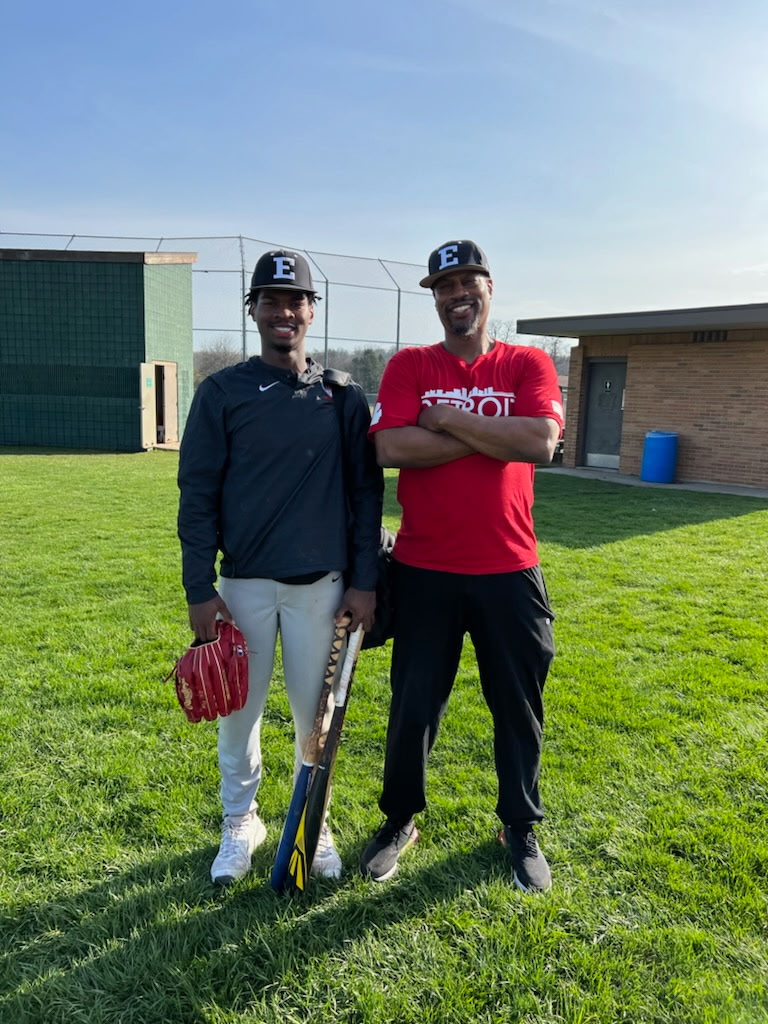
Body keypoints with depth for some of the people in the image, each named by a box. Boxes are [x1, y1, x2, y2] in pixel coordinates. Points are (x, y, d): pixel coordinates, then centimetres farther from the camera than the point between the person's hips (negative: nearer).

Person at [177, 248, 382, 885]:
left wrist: (364, 582, -2)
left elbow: (365, 492, 3)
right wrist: (199, 589, -5)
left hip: (321, 583, 1)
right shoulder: (222, 392, 0)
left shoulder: (343, 396, 3)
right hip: (243, 582, 0)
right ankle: (241, 822, 34)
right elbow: (198, 495, -1)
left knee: (316, 712, 10)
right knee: (239, 710, 11)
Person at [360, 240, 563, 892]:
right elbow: (390, 448, -15)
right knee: (413, 707, 11)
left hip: (509, 572, 1)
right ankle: (400, 821, 34)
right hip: (424, 573, 0)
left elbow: (541, 441, -16)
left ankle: (521, 828, 36)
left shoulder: (529, 365, 3)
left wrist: (447, 418, -13)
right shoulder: (409, 366, 2)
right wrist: (493, 435, -13)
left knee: (519, 708, 14)